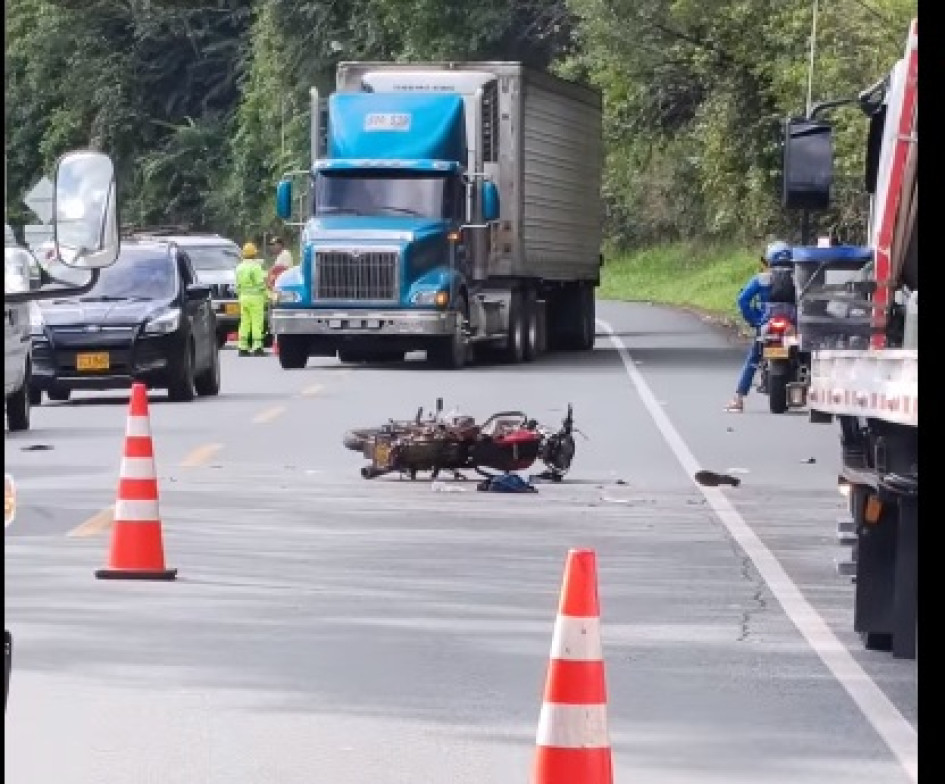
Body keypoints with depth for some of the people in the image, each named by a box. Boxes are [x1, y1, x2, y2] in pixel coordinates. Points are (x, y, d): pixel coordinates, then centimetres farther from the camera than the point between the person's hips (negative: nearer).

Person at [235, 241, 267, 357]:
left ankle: (243, 347, 7)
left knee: (244, 323, 9)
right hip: (255, 296, -7)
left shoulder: (239, 267, 12)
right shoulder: (255, 267, -12)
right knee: (257, 323, -6)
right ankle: (257, 347, -10)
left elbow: (238, 285, 15)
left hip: (243, 297, 7)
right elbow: (260, 284, -14)